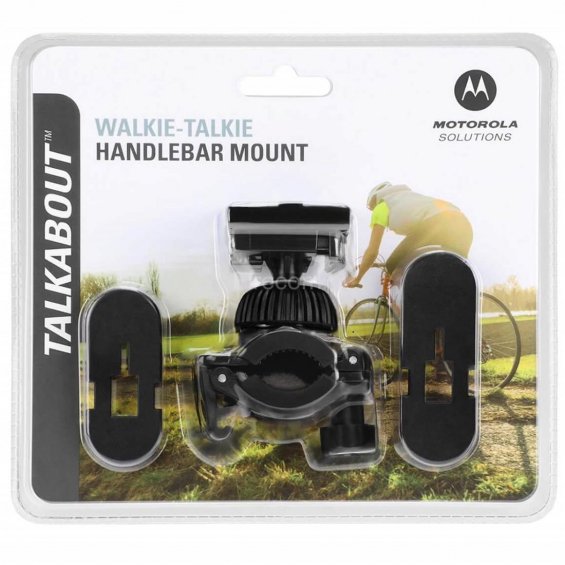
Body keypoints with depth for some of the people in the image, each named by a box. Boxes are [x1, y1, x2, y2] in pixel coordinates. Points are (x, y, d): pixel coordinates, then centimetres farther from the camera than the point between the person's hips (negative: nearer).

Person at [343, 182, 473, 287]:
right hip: (463, 225, 7)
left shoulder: (381, 208, 22)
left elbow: (372, 251, 22)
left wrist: (357, 278, 36)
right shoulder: (410, 196, 41)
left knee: (394, 269, 11)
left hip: (434, 226, -7)